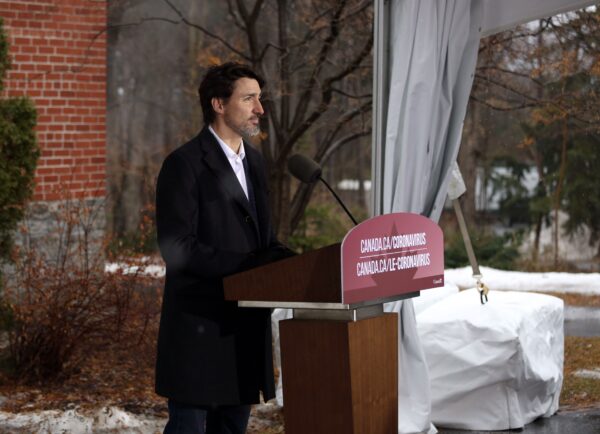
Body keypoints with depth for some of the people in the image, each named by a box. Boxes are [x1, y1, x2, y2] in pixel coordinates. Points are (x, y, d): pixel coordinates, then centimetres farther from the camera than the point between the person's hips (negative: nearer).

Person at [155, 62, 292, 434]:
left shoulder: (254, 162, 15)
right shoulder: (185, 165, -11)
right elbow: (176, 247, -18)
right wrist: (246, 265, -21)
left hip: (246, 322, 8)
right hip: (200, 325, -8)